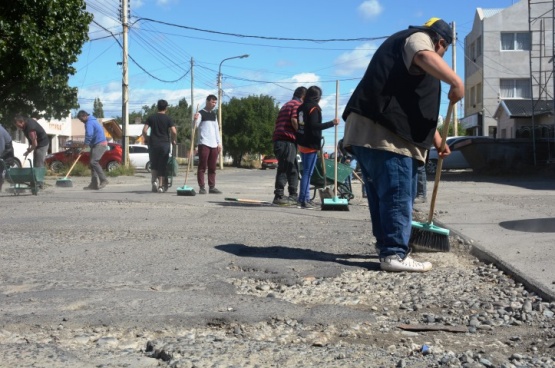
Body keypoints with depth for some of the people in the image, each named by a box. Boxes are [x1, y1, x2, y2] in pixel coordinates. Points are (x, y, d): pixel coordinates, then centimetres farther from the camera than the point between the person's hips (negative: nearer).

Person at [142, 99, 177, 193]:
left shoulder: (151, 118, 5)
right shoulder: (168, 119, 0)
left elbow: (144, 130, -3)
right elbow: (174, 131, -11)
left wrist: (146, 139, 12)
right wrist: (174, 140, 5)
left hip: (153, 144, 1)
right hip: (165, 144, -1)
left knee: (153, 165, 13)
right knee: (163, 165, 4)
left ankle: (154, 180, -8)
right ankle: (161, 186, 5)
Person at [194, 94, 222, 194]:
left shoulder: (214, 114, 18)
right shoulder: (201, 113, -2)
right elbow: (195, 126, -13)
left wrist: (219, 142, 16)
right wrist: (195, 119, -33)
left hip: (213, 144, 7)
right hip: (204, 143, -7)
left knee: (212, 167, 7)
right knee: (202, 166, -6)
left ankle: (212, 187, 11)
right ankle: (202, 187, -5)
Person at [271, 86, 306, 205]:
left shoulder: (286, 105, 28)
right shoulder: (298, 104, -1)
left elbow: (279, 123, 26)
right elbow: (294, 120, -17)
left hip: (279, 140, 9)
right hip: (288, 140, -9)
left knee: (293, 169, 14)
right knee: (284, 169, -10)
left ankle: (293, 196, 17)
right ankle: (279, 196, -12)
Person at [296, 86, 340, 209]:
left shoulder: (302, 107, 12)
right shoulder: (314, 108, -13)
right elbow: (314, 125, -23)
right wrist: (332, 123, -21)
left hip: (302, 143, 9)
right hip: (311, 145, -9)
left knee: (306, 172, 15)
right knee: (308, 173, -8)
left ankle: (306, 199, 18)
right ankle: (303, 200, -9)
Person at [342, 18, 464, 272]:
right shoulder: (418, 38, 4)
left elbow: (420, 106, 38)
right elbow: (425, 57, -24)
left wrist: (436, 138, 37)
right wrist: (456, 82, -33)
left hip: (371, 131, 11)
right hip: (381, 133, -11)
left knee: (383, 195, 15)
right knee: (396, 195, -10)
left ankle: (388, 246, 23)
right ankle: (394, 254, -10)